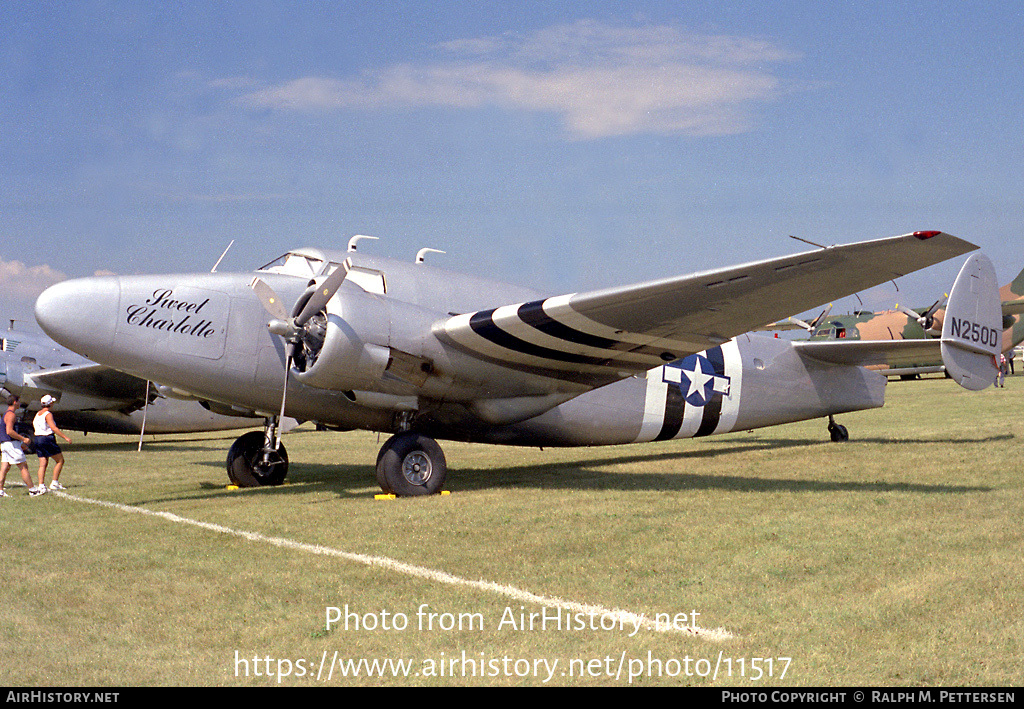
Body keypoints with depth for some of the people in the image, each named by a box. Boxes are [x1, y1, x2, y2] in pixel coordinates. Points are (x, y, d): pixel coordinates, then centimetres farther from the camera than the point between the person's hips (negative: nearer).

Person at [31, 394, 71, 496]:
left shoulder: (38, 414, 13)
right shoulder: (48, 414, -12)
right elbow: (54, 428, -21)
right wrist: (65, 437, -22)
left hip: (38, 439, 8)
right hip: (47, 439, -8)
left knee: (43, 464, 6)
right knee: (60, 460, 3)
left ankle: (41, 485, -4)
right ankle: (54, 483, 0)